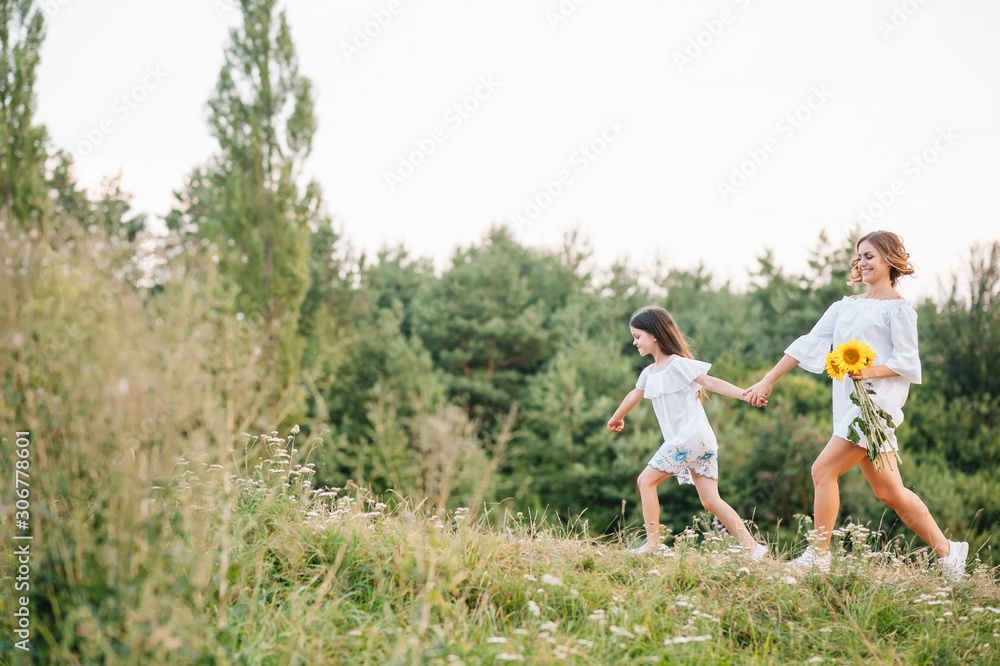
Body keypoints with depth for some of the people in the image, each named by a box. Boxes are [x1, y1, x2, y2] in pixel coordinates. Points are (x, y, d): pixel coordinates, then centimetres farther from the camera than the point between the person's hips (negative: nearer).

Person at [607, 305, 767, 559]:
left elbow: (711, 382, -15)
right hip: (702, 443, 8)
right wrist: (617, 417, 52)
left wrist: (745, 394, -27)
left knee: (646, 480, -3)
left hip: (690, 438, -8)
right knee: (711, 501, 3)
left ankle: (652, 543, -2)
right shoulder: (649, 373, 17)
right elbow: (635, 395, 35)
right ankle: (753, 547, -1)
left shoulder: (678, 364, -8)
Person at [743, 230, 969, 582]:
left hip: (875, 401, -7)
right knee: (889, 491, 8)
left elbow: (907, 363, -6)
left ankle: (818, 556, -3)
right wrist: (768, 380, 12)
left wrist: (871, 371, -24)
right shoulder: (845, 306, 18)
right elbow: (808, 344, 15)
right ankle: (947, 551, 18)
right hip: (849, 404, 7)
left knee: (824, 471, -13)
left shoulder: (898, 308, -1)